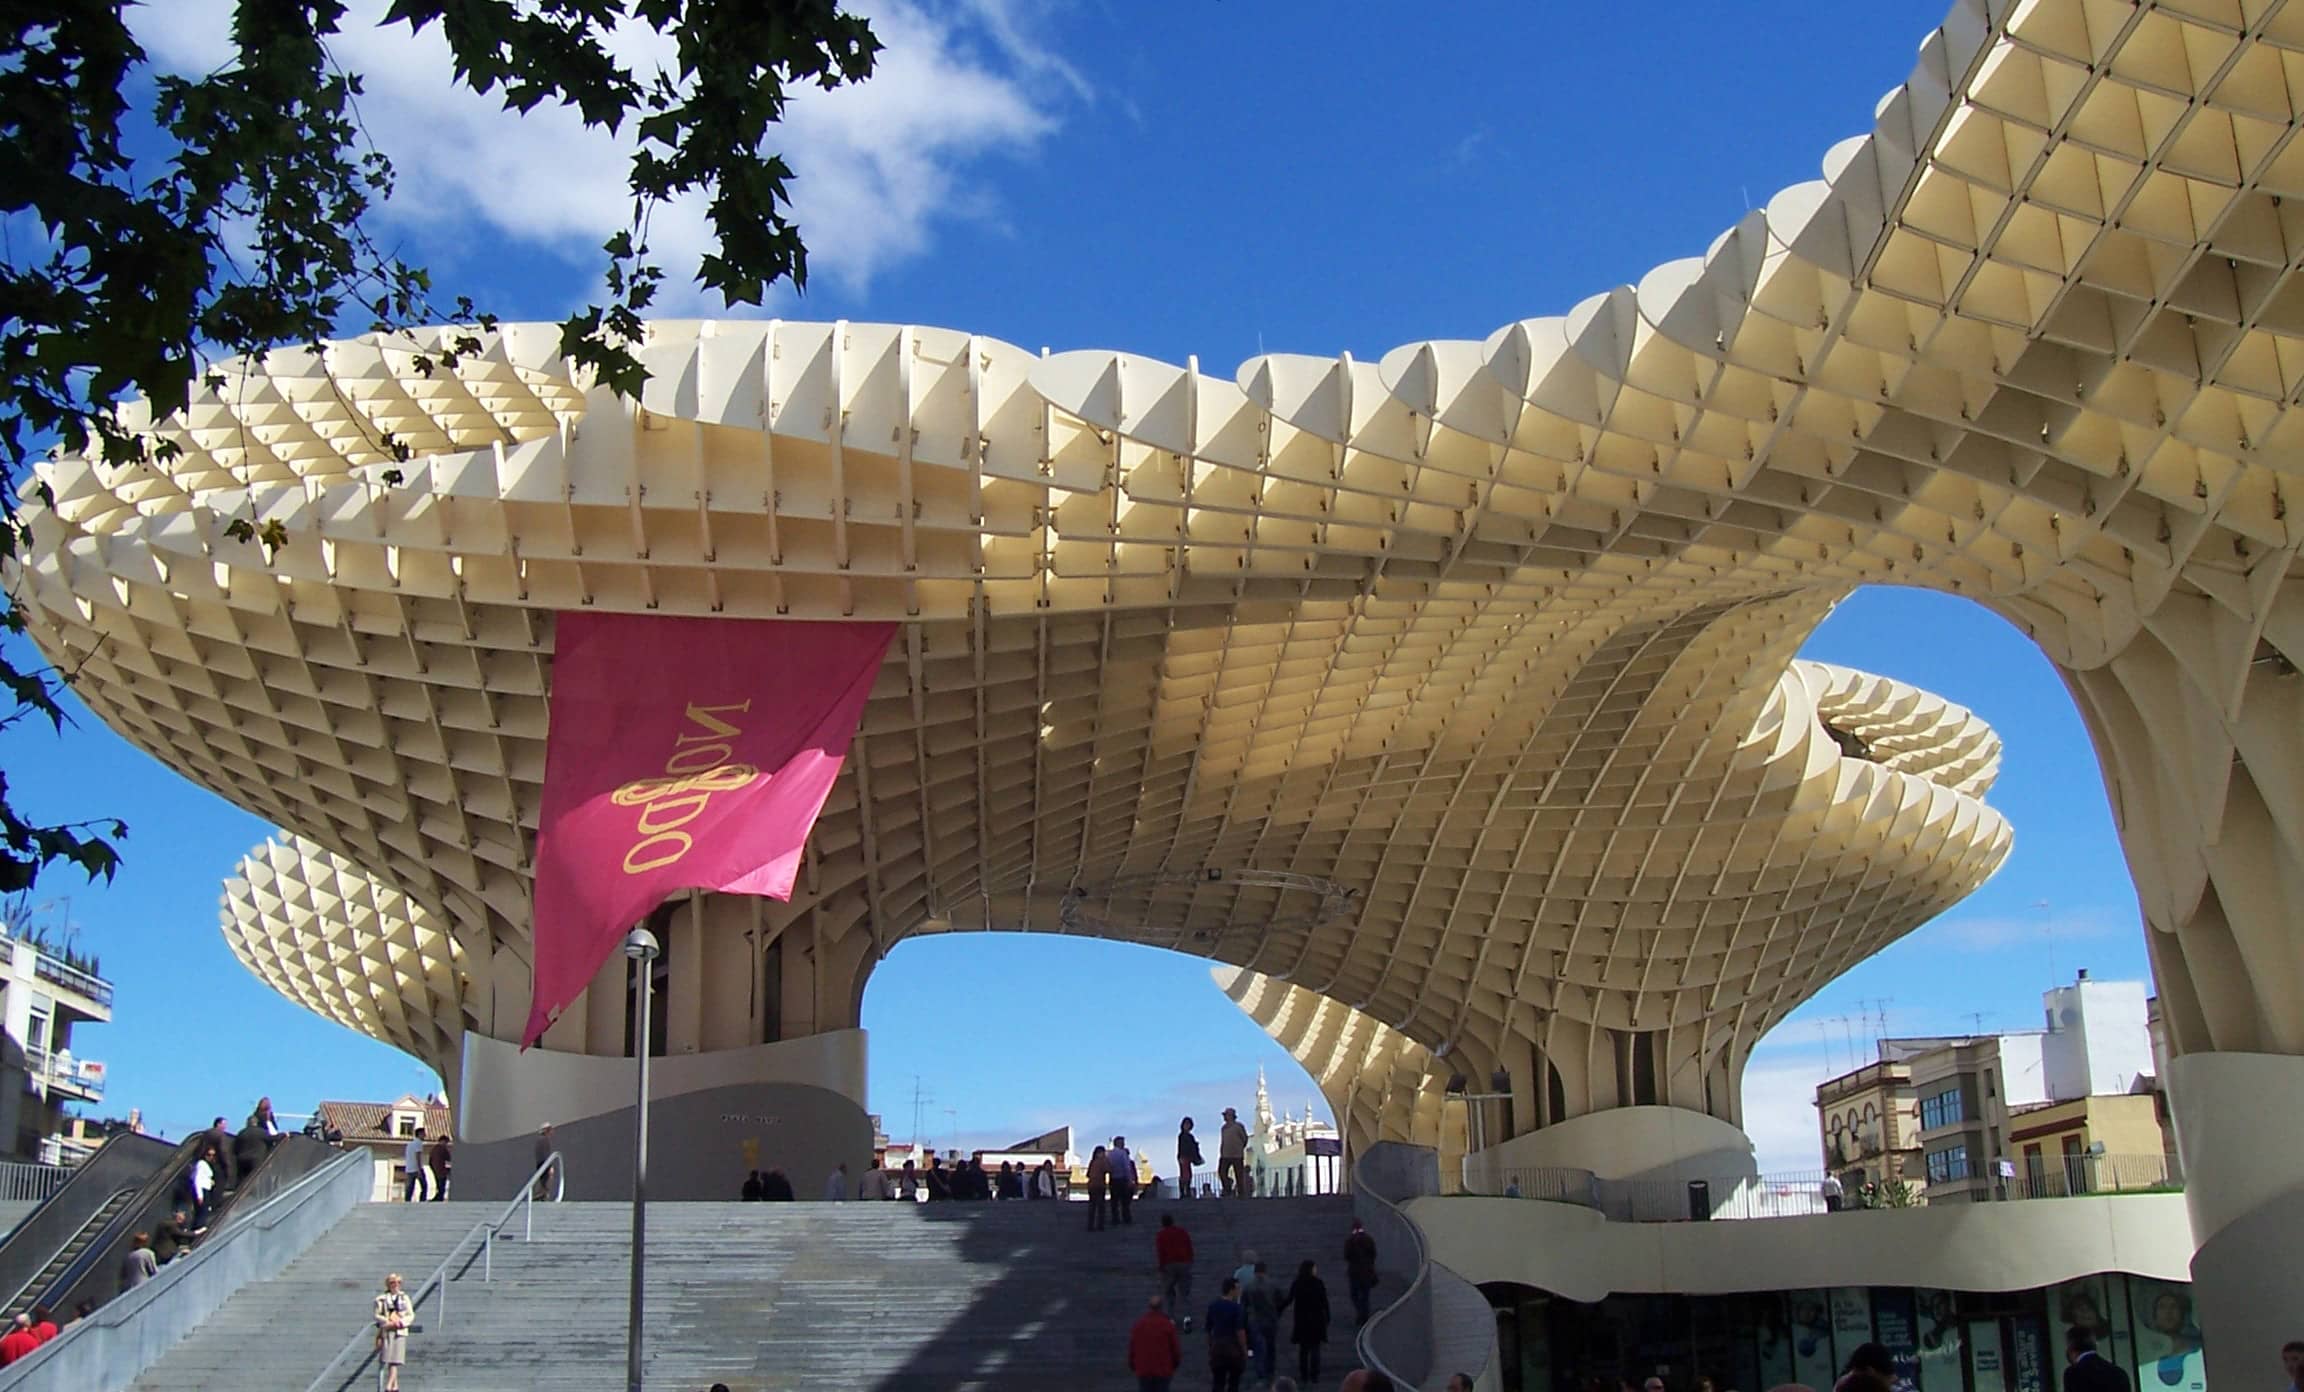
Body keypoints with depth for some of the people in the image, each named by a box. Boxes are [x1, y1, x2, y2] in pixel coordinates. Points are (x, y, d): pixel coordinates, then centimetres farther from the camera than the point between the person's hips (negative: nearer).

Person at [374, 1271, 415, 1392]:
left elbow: (411, 1316, 7)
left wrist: (400, 1323, -10)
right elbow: (377, 1315, 1)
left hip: (400, 1332, 0)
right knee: (388, 1361, -1)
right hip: (386, 1332, 0)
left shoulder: (404, 1298, 10)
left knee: (394, 1361, -10)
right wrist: (388, 1321, -15)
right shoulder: (382, 1299, 6)